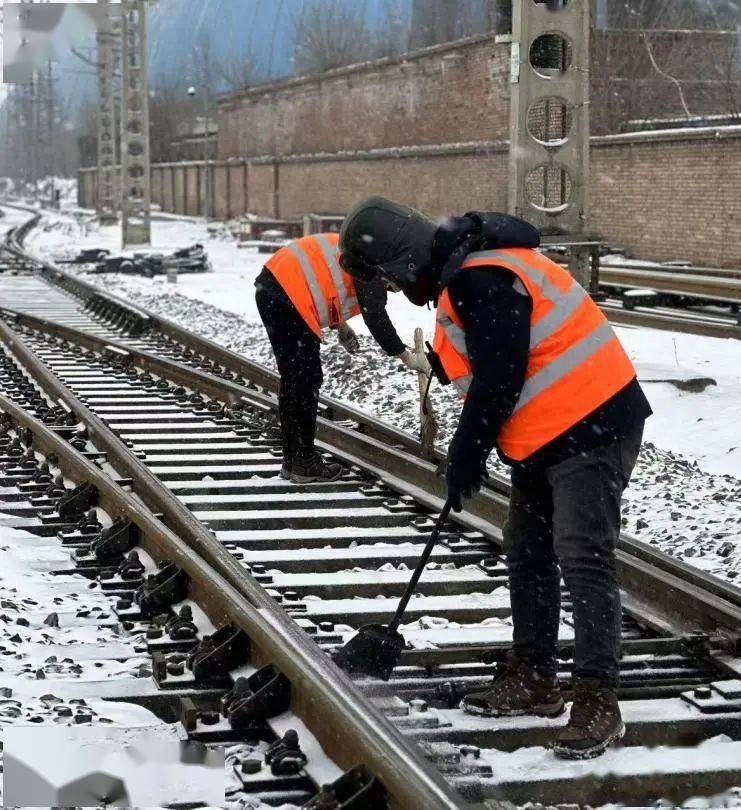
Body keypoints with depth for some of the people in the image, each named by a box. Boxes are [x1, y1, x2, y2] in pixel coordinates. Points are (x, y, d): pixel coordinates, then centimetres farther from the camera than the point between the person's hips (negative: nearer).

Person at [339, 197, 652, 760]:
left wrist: (469, 450, -11)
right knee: (528, 554, 16)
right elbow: (476, 367, 20)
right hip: (546, 437, 11)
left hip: (591, 426, -11)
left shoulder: (481, 280, -22)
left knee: (583, 561, -12)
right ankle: (533, 678, 26)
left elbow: (498, 377, -22)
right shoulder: (462, 271, 12)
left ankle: (598, 703, -10)